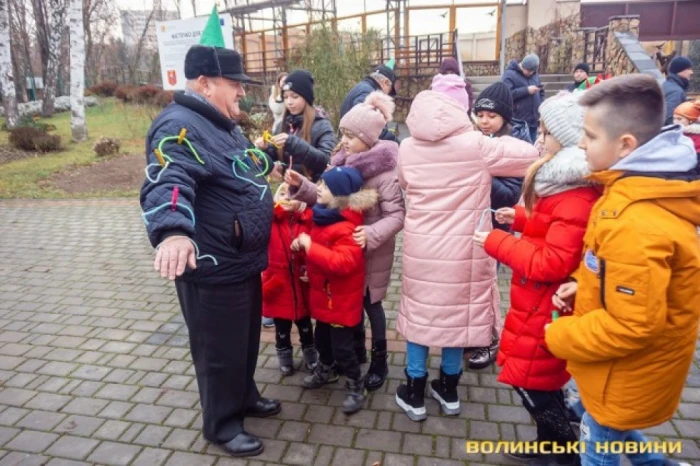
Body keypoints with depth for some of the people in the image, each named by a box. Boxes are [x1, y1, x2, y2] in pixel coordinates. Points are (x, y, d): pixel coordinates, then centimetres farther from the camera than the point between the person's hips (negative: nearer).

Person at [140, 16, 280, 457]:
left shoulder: (224, 124, 14)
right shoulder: (180, 127, -20)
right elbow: (169, 184, -37)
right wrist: (173, 231, -54)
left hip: (244, 260, 10)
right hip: (211, 269, -10)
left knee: (247, 340, 24)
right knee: (220, 350, 7)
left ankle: (245, 396, 45)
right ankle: (223, 423, 28)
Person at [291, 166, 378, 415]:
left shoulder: (347, 227, -27)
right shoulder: (325, 214, 2)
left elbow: (343, 263, -38)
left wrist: (310, 246, -33)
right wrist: (303, 242, -2)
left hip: (341, 298, -9)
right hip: (323, 292, 9)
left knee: (341, 346, 1)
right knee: (322, 337, 25)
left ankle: (356, 387, 21)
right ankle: (325, 371, 49)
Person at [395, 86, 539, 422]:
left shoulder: (407, 149, -4)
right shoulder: (476, 145, -12)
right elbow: (531, 156, -8)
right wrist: (500, 141, 9)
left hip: (420, 249, 1)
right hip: (463, 250, -1)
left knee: (419, 313, 14)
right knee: (458, 313, 15)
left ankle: (415, 394, 26)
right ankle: (448, 391, 32)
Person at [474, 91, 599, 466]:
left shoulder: (577, 199, -28)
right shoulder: (567, 183, 5)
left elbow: (552, 264, -29)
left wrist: (495, 242, -21)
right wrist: (521, 217, 5)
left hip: (546, 308, -10)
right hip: (539, 303, 10)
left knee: (532, 382, 6)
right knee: (541, 380, 23)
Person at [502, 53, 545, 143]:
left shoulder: (535, 75, 13)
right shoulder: (510, 74, -8)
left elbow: (541, 92, 21)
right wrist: (526, 90, -19)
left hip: (533, 120, 7)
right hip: (518, 122, -6)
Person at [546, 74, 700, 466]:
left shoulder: (636, 227, -36)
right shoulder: (648, 188, -4)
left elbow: (631, 326, -31)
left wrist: (559, 336, -18)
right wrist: (582, 284, -1)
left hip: (627, 373, -8)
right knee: (608, 428, 32)